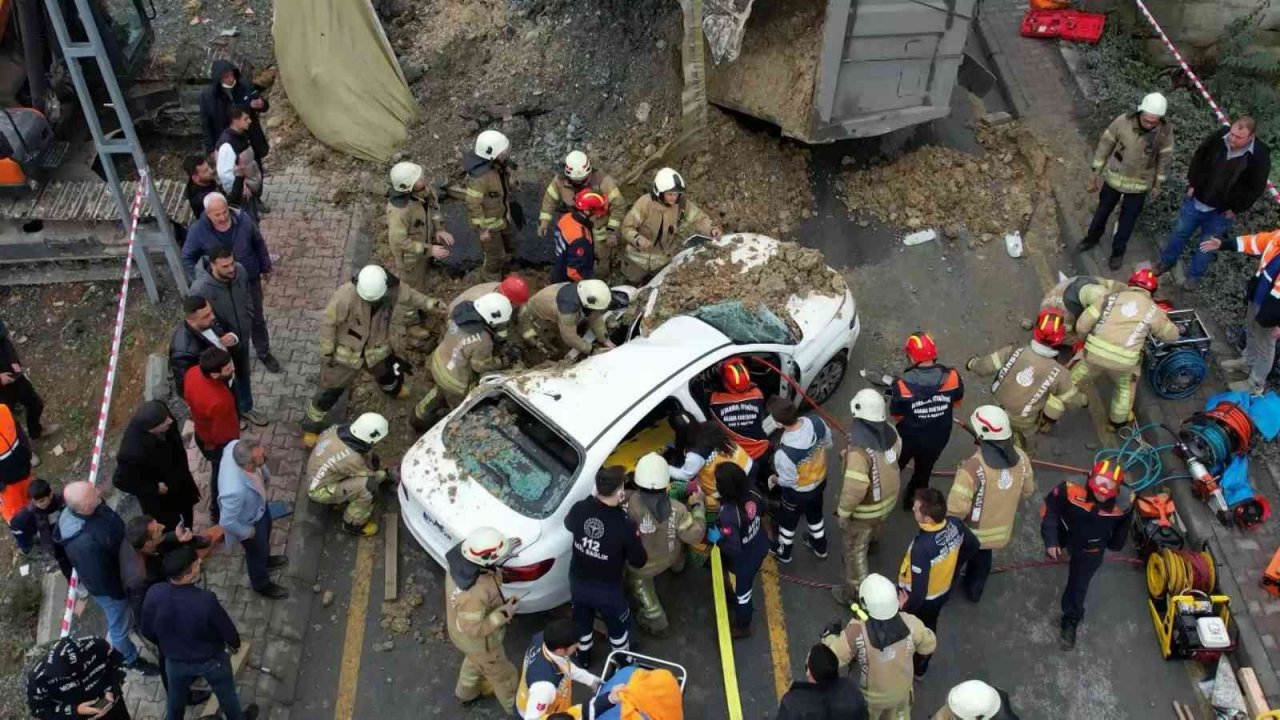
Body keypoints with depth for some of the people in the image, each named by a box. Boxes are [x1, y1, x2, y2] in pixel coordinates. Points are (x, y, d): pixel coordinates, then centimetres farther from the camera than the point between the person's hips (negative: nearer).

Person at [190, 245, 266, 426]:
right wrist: (218, 341, -18)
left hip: (242, 336, 5)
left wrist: (248, 322, 3)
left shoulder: (239, 271, -20)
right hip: (221, 343, -5)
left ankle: (246, 408, 52)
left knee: (243, 374, 28)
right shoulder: (200, 289, -36)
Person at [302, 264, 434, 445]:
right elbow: (328, 322, -24)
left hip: (377, 348, 5)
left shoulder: (394, 288, -25)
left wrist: (428, 303, -8)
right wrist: (327, 352, -17)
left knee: (389, 373, 32)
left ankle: (393, 389, 70)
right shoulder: (346, 295, -38)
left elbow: (409, 295, 1)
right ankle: (312, 427, 33)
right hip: (346, 352, -4)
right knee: (330, 390, 10)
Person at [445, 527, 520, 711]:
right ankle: (516, 706, 49)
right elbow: (474, 629, -33)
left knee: (475, 660, 37)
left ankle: (467, 692, 64)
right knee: (501, 673, 22)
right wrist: (504, 613, -28)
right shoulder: (474, 594, -47)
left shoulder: (461, 554, -25)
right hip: (477, 640, -7)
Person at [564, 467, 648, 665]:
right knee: (618, 626, 26)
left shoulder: (579, 509, -21)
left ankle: (583, 657, 56)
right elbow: (639, 561, -17)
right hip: (607, 589, -4)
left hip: (578, 582, 4)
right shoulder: (624, 525, -33)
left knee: (582, 621, 32)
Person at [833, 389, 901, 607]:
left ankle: (856, 594, 26)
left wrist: (843, 511, -19)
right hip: (889, 498, 7)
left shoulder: (859, 448, -38)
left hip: (866, 508, -7)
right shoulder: (889, 432, -14)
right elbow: (896, 451, 9)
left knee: (855, 551, 13)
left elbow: (855, 488, -36)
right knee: (872, 532, 38)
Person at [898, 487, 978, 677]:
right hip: (943, 593, 6)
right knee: (928, 629, 31)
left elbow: (918, 592, -37)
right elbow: (973, 546, 0)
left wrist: (904, 609, -18)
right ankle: (921, 669, 55)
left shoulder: (922, 547, -44)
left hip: (920, 600, -6)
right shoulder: (955, 525, -23)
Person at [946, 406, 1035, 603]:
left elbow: (956, 509, -32)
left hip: (970, 533, -5)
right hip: (1000, 530, 5)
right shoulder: (1020, 457, -19)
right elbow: (1027, 491, 0)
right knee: (982, 559, 33)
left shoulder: (973, 466, -38)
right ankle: (974, 591, 56)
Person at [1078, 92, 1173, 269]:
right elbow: (1105, 145, -11)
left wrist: (1158, 185, 4)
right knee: (1103, 210, 23)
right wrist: (1096, 173, -3)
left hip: (1139, 185, 0)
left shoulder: (1165, 131, -23)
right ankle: (1093, 238, 50)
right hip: (1114, 178, 1)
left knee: (1127, 221, 15)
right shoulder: (1123, 122, -26)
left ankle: (1118, 251, 40)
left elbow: (1165, 158, -6)